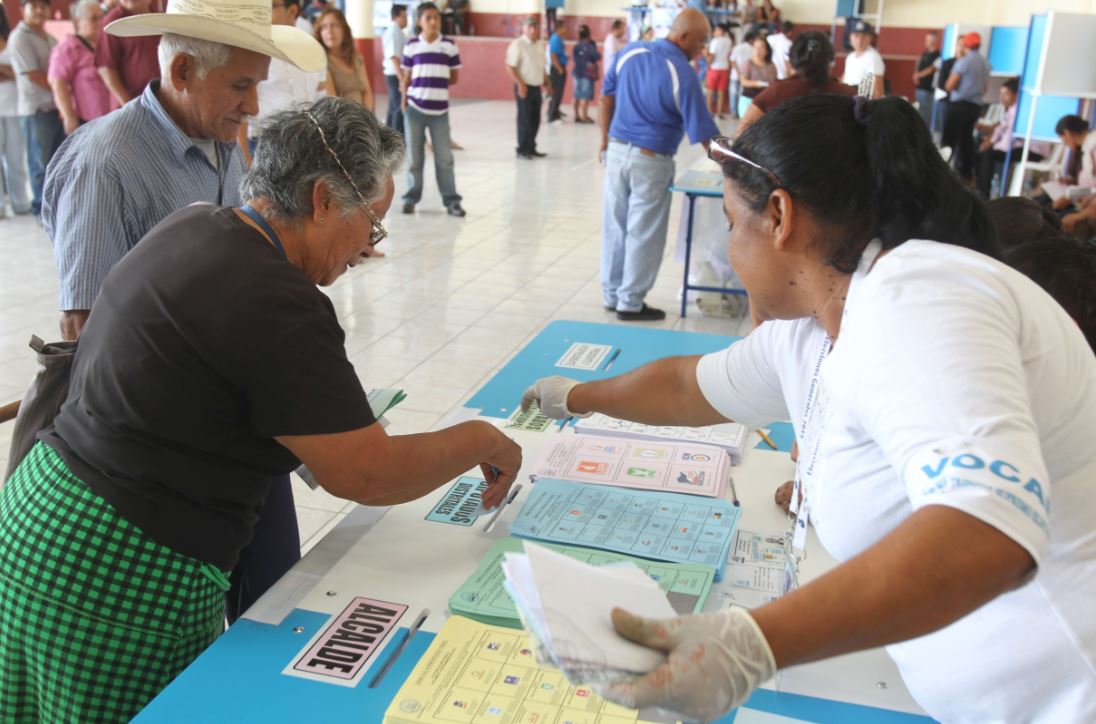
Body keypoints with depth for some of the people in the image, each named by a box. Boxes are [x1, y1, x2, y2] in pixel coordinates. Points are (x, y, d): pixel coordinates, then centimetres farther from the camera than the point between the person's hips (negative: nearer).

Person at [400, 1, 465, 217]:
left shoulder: (450, 45, 2)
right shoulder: (411, 45, 2)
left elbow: (454, 78, 6)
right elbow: (406, 78, 6)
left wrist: (436, 82, -2)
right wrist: (404, 101, -1)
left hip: (440, 110, 0)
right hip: (414, 108, 0)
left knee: (444, 157, 2)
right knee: (414, 157, 7)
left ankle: (451, 201, 8)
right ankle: (411, 198, 18)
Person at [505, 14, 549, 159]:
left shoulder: (541, 44, 11)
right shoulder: (517, 44, -12)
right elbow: (510, 67, -16)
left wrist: (545, 83, 17)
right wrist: (520, 84, -21)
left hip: (537, 87, 7)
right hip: (524, 87, -7)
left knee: (535, 120, 11)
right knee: (525, 120, -3)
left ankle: (531, 148, 21)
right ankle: (522, 150, 6)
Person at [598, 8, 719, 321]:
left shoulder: (630, 51, 1)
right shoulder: (683, 75, -17)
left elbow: (606, 99, 9)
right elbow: (704, 134, -15)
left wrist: (605, 140, 19)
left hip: (617, 150, 6)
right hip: (650, 161, -6)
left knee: (615, 227, 14)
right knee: (643, 234, 5)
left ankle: (612, 295, 24)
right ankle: (630, 303, 13)